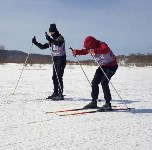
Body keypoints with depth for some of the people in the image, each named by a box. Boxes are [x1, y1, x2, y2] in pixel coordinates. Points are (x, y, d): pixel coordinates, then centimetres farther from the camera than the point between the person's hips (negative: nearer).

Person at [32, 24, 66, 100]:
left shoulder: (60, 38, -8)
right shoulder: (52, 40, 16)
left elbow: (58, 43, -32)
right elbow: (43, 46, 16)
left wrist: (50, 39, -46)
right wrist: (36, 43, 3)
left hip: (61, 59, -8)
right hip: (55, 59, 8)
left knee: (59, 77, -13)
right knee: (54, 77, 9)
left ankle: (60, 94, -12)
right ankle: (55, 93, 18)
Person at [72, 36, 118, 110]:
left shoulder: (102, 45, -27)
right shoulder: (91, 48, -3)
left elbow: (106, 50, -49)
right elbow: (84, 51, 11)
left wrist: (95, 51, -61)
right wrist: (76, 52, -8)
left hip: (111, 66, -9)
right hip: (102, 66, 9)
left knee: (104, 82, -21)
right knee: (94, 82, 3)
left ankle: (108, 104, -15)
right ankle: (94, 102, 14)